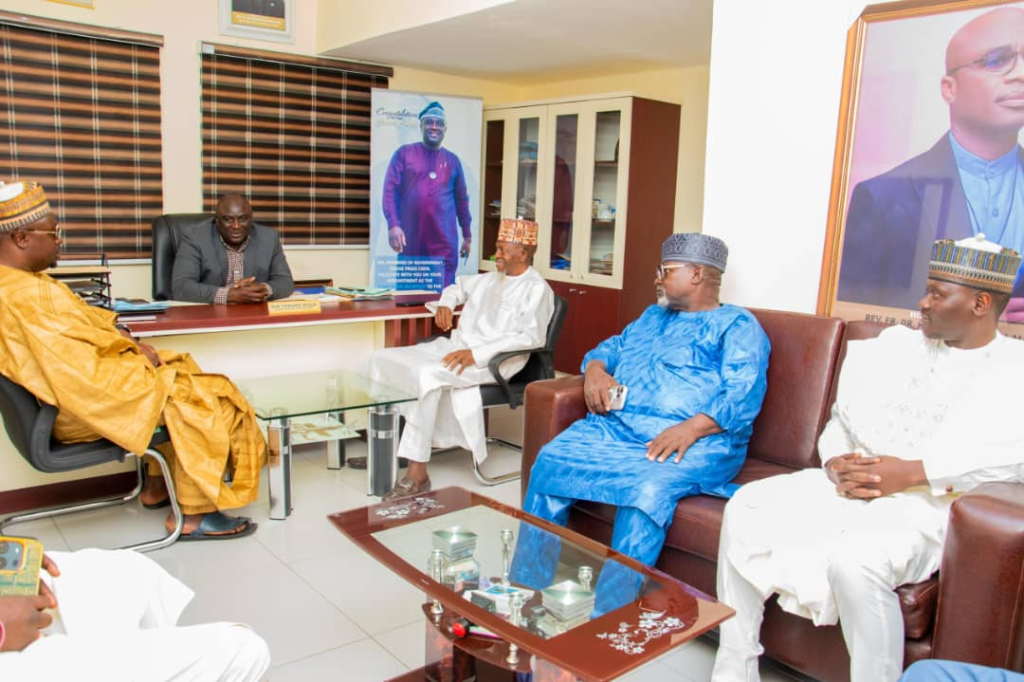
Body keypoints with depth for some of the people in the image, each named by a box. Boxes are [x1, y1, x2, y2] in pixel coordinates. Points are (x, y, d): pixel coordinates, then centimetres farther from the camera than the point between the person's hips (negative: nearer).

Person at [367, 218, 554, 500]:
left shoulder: (536, 289, -6)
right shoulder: (491, 278, 20)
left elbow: (531, 337, -20)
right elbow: (458, 287, 38)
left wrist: (476, 354, -26)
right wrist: (445, 304, 13)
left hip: (492, 361, -9)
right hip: (455, 346, 9)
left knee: (428, 374, -35)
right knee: (383, 359, -5)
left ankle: (417, 474, -29)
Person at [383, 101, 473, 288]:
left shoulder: (452, 160, 13)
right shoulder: (404, 153, 6)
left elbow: (462, 200, 17)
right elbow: (390, 190, -2)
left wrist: (467, 236, 17)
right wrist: (393, 225, -14)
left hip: (444, 243, 1)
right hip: (410, 240, -1)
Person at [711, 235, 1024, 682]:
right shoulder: (896, 344, 17)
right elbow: (843, 418, 16)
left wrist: (911, 473, -21)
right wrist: (836, 463, -6)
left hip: (930, 502, -6)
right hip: (850, 486, 6)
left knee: (854, 560, -36)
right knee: (745, 507, -12)